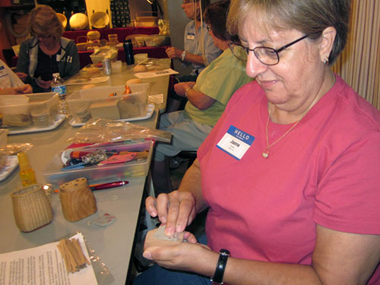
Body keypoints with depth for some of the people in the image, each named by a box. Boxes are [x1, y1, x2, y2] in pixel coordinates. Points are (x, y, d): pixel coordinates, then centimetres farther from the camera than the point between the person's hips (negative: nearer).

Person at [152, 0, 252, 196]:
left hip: (208, 129, -11)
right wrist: (194, 85, 8)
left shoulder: (231, 61, -27)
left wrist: (186, 90, -5)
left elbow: (202, 102, -26)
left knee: (154, 145, -10)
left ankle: (163, 197, 8)